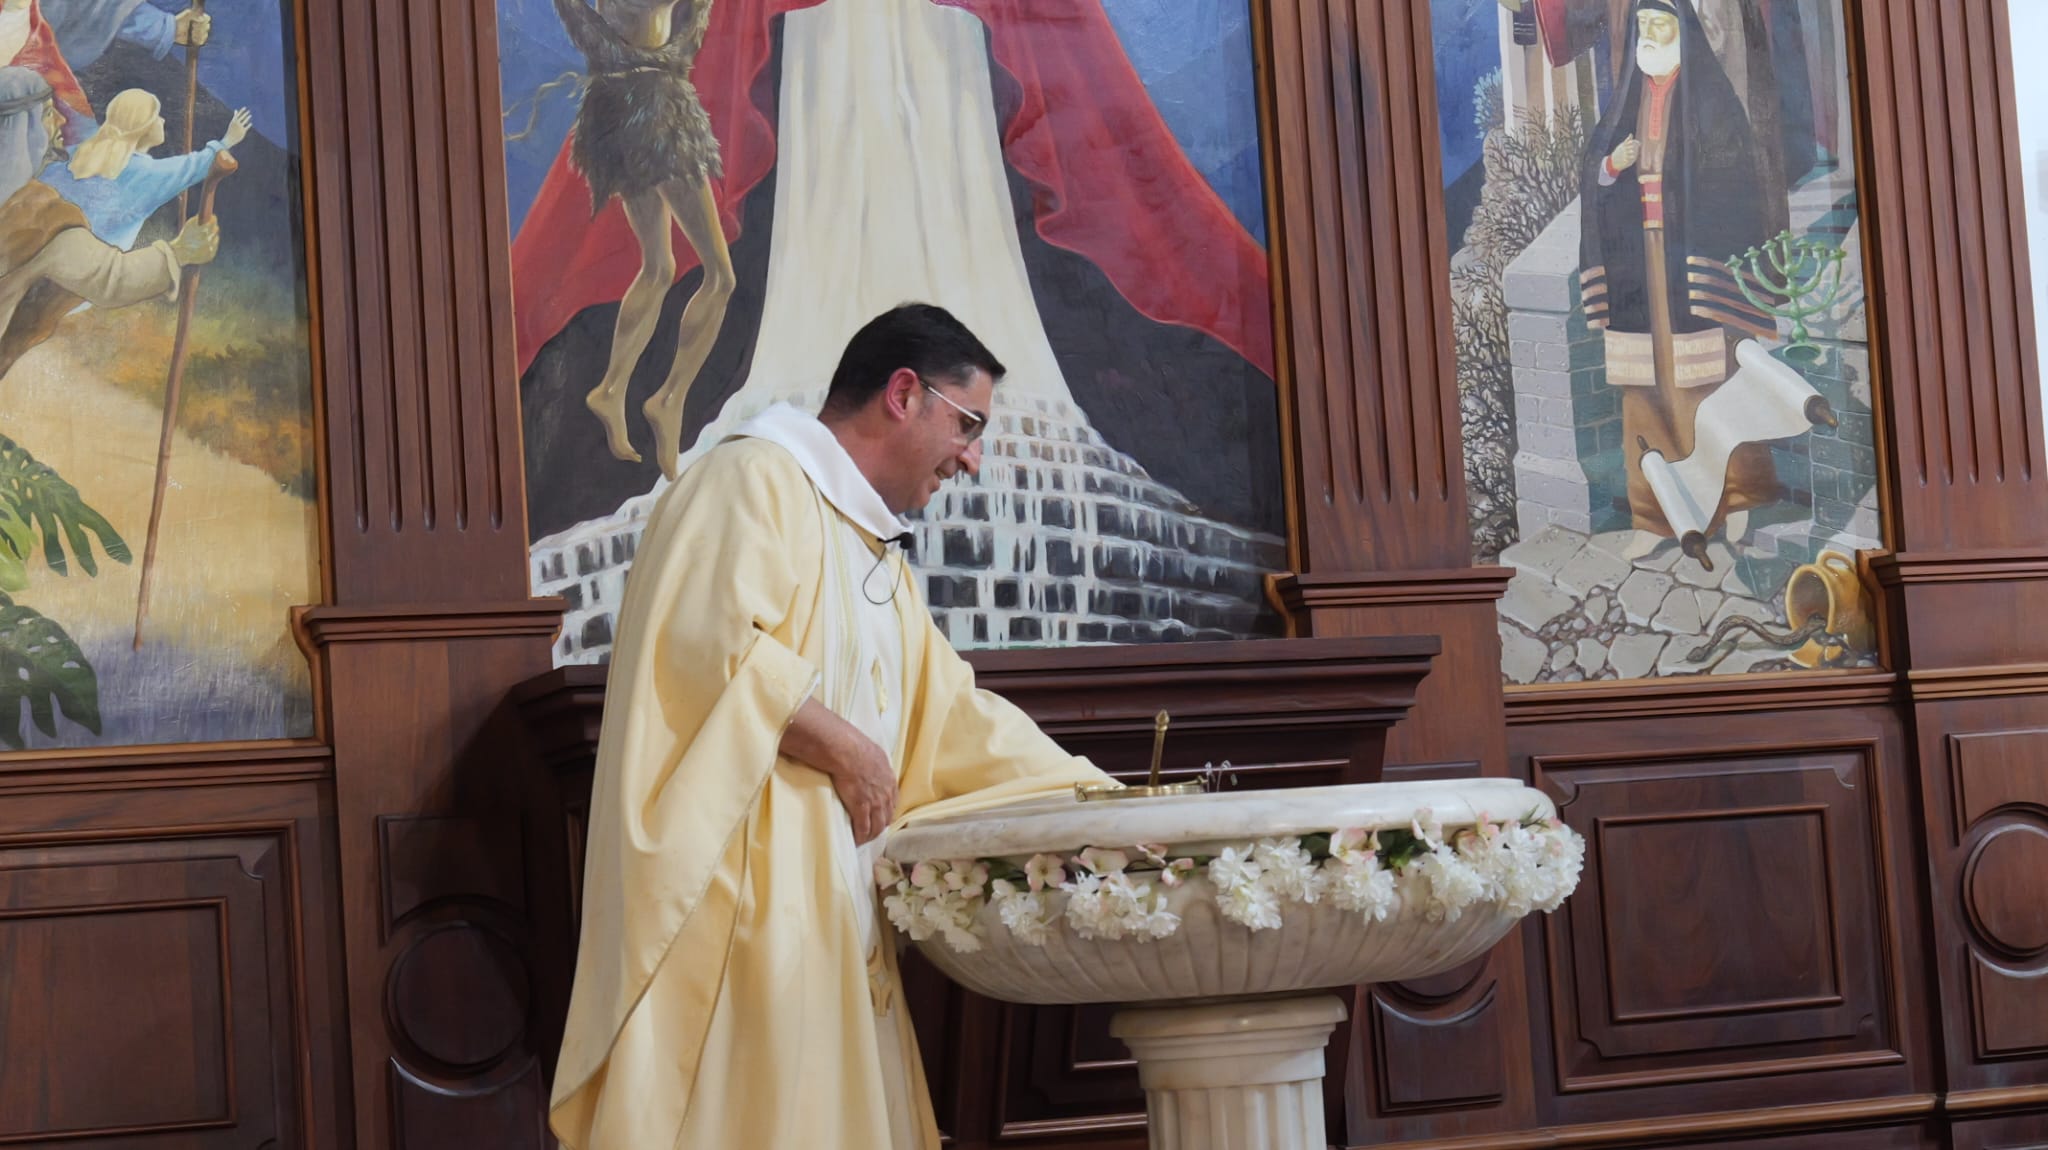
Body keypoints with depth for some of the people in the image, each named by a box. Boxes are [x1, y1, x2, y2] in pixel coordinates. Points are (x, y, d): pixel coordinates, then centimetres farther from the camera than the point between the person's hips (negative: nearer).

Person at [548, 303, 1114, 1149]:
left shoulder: (875, 557, 25)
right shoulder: (756, 477, -5)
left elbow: (955, 717, 24)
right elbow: (709, 640, -20)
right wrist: (844, 746, -11)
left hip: (828, 913, 9)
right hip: (737, 898, -9)